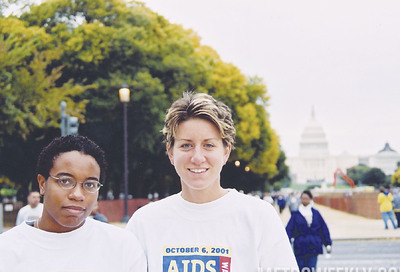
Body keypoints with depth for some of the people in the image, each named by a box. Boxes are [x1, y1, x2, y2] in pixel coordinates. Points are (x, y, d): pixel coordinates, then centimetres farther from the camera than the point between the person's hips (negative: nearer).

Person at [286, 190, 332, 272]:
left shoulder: (316, 213, 6)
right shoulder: (296, 214, 1)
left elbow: (324, 228, 11)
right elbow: (289, 229, -4)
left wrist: (328, 243, 11)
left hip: (313, 248, 0)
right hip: (300, 248, 0)